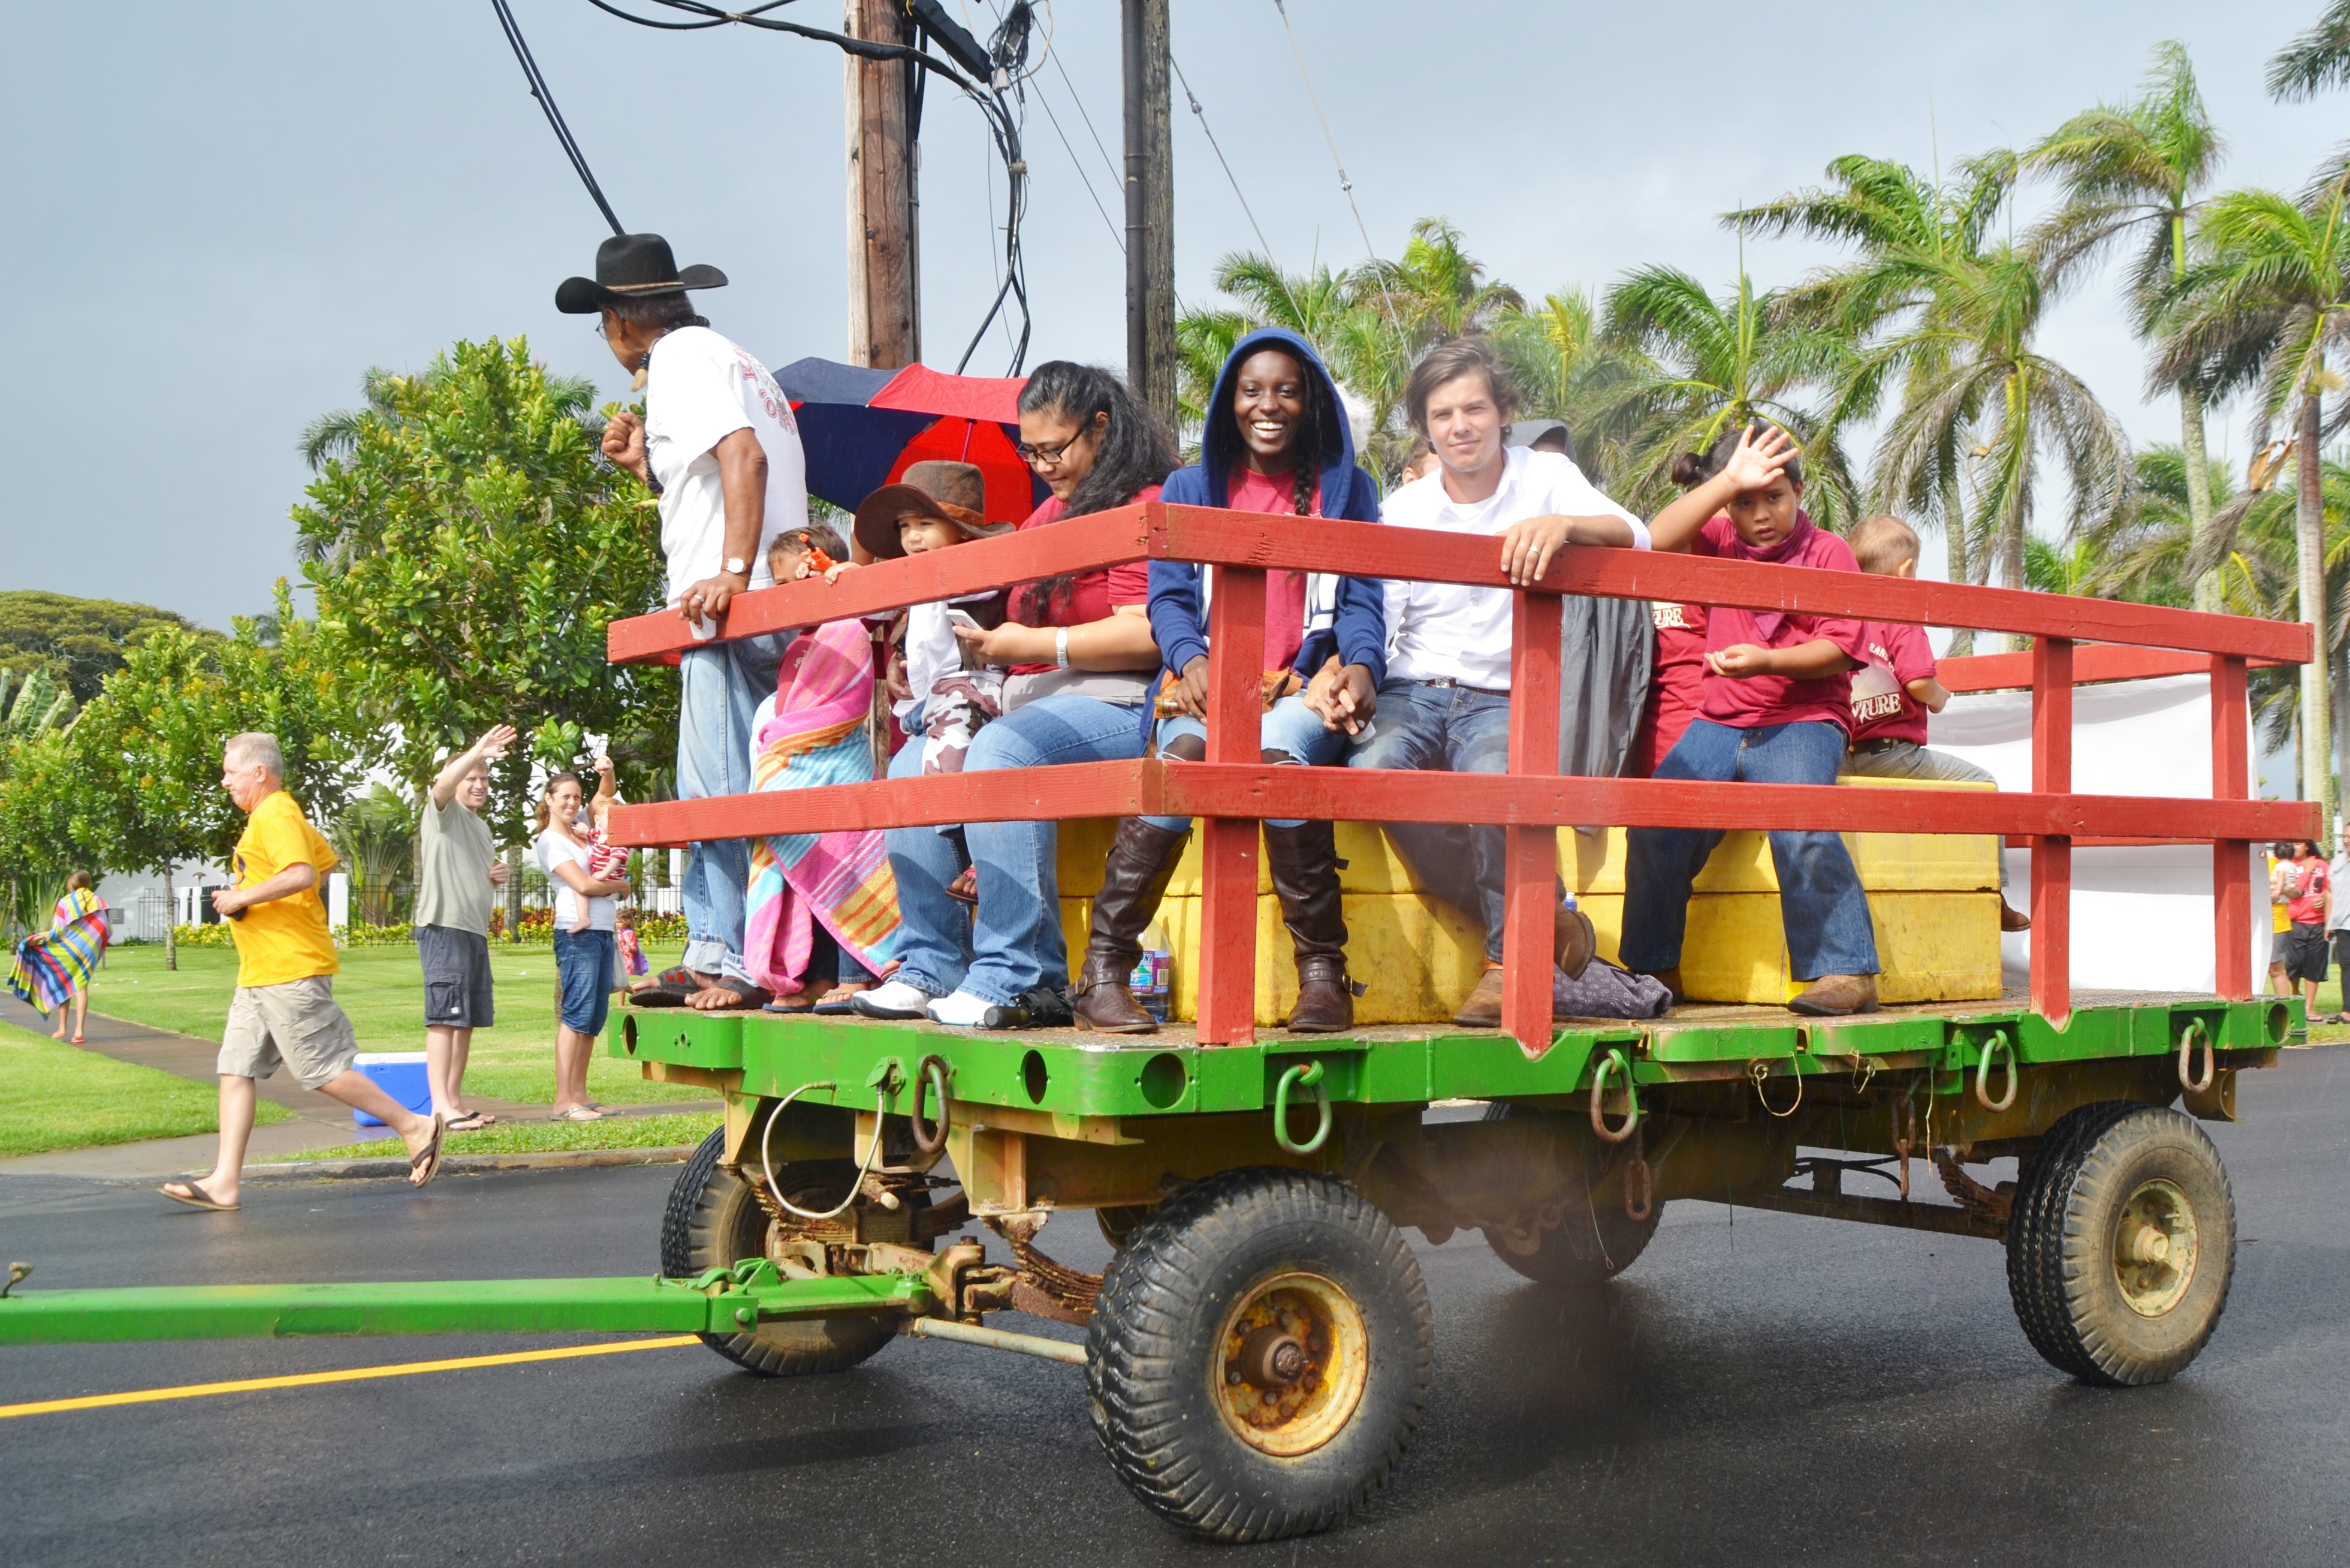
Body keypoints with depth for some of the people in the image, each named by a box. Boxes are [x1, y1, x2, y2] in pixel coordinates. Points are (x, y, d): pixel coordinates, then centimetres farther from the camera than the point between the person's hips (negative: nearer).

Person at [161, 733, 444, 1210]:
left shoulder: (276, 816, -13)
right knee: (235, 1069, 6)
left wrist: (243, 898, -19)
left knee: (323, 1070, -7)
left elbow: (302, 874, -27)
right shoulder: (271, 817, 19)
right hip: (260, 973, 11)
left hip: (291, 970, -11)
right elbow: (327, 861, 30)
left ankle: (414, 1126, 3)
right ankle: (225, 1182, 5)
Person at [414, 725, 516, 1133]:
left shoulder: (480, 826, 24)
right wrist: (477, 753, -42)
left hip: (476, 931, 9)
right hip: (444, 928, -9)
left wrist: (497, 876, 11)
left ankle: (455, 1100, 17)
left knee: (467, 1020, 10)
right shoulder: (443, 811, -1)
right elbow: (443, 784, -25)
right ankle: (441, 1107, -16)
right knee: (446, 1017, -13)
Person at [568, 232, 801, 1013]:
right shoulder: (733, 360, 26)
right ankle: (711, 955, 16)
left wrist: (733, 572, -28)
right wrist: (648, 465, 20)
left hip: (733, 612, -10)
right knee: (709, 789, 13)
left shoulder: (682, 359, -3)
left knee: (721, 788, -10)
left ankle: (747, 965, -10)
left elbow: (744, 453, -21)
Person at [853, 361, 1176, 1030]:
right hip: (1035, 704, 9)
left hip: (1118, 705, -9)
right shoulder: (1046, 518, 23)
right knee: (913, 767, -7)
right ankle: (932, 968, -9)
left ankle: (1018, 979, -34)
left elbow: (1144, 637, -17)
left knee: (1000, 752, -33)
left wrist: (1034, 645, -15)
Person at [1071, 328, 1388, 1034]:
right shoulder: (1189, 490, 18)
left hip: (1302, 688, -1)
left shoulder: (1346, 488, 17)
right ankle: (1102, 971, -33)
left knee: (1280, 756, -37)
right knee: (1185, 753, -35)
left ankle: (1323, 976, -31)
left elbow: (1363, 599, 9)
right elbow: (1168, 596, 7)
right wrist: (1192, 660, -15)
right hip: (1207, 686, 1)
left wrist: (1361, 665, -14)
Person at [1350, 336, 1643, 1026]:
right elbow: (1378, 627, 4)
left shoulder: (1545, 477, 7)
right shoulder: (1404, 508, 12)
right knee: (1372, 768, -32)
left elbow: (1635, 538, -10)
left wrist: (1560, 524, -31)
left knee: (1492, 774, -37)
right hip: (1414, 693, 2)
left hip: (1501, 701, -2)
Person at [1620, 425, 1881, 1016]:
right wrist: (1728, 481, -19)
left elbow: (1837, 651, -4)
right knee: (1656, 826, -20)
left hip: (1804, 720, -3)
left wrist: (1766, 661, -22)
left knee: (1800, 828, -31)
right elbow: (1658, 539, -11)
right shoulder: (1720, 542, 12)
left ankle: (1850, 972, -21)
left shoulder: (1826, 551, 5)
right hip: (1720, 720, 3)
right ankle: (1655, 969, -4)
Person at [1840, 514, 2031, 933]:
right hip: (1892, 751, -8)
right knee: (1979, 781, 6)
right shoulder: (1901, 617, -8)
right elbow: (1918, 681, -20)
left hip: (1844, 755, 8)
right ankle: (1993, 895, 2)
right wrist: (1940, 697, 3)